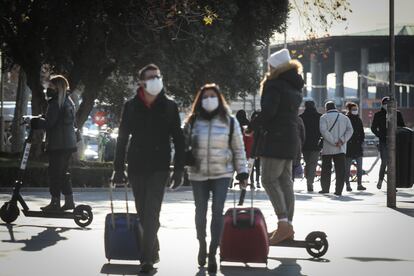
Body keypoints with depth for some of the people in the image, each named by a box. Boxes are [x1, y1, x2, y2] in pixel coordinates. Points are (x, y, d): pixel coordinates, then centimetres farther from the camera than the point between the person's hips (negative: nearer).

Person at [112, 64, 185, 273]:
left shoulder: (169, 106, 1)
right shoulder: (131, 106, 4)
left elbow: (178, 139, 3)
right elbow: (122, 138, 7)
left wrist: (179, 169, -3)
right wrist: (118, 168, 3)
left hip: (159, 167, -2)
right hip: (136, 166, 2)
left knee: (151, 213, -13)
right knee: (143, 213, 9)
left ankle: (147, 258, -13)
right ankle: (153, 251, 24)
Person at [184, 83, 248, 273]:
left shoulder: (229, 122, 3)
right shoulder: (193, 122, 5)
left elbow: (238, 149, 5)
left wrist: (242, 173, 1)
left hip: (222, 173, -2)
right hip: (198, 174, 2)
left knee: (217, 211, -11)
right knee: (201, 211, 9)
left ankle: (212, 253, -10)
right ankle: (202, 246, 30)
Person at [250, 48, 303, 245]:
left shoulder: (274, 85, -13)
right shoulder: (294, 87, 16)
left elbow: (268, 111, -20)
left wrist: (253, 127, -6)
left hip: (275, 138, -10)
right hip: (291, 137, 10)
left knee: (269, 180, -9)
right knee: (285, 181, 12)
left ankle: (283, 223, -17)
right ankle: (288, 225, 14)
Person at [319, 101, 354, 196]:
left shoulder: (324, 117, 0)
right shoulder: (344, 118, 11)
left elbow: (323, 131, -15)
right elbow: (350, 130, -2)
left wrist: (334, 141, -15)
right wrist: (342, 140, -10)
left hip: (327, 149, -2)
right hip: (341, 149, 2)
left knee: (326, 169, 11)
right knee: (340, 170, 0)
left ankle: (325, 188, 17)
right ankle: (339, 190, -6)